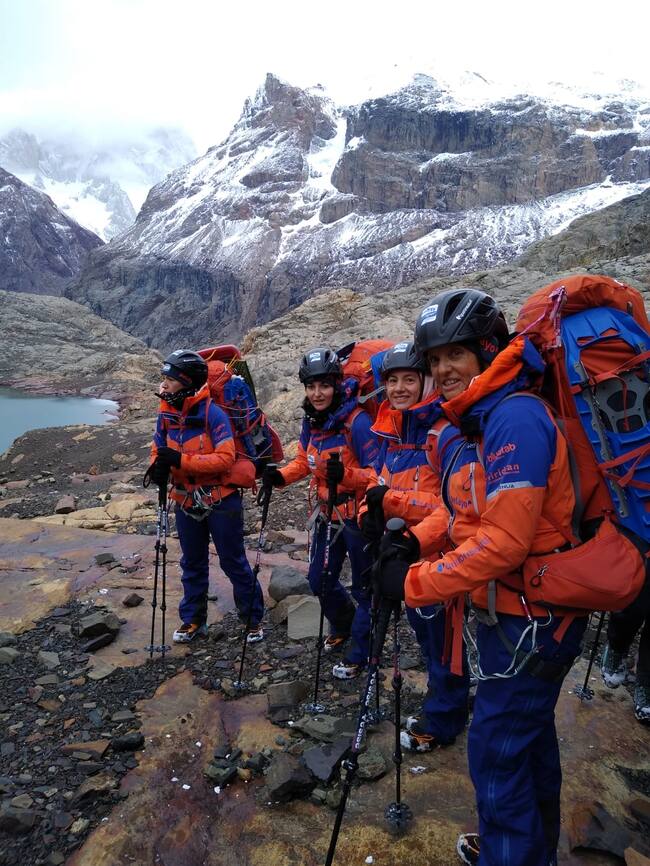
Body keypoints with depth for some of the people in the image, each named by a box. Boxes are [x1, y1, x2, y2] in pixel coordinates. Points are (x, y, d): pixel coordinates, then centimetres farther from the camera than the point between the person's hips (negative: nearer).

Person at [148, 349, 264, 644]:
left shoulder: (212, 413, -21)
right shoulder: (166, 413, -1)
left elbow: (225, 459, -26)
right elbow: (159, 448, 8)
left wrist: (181, 460, -30)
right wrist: (158, 465, -16)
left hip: (221, 501, -6)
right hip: (186, 502, 6)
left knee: (233, 562, 7)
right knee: (192, 564, 19)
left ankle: (253, 618, 24)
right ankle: (193, 619, 35)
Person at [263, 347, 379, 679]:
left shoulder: (356, 420, -23)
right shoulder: (312, 420, -1)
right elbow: (305, 461, 11)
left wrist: (345, 474, -38)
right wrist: (281, 475, -7)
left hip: (359, 516, -7)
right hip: (328, 513, 7)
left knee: (364, 587, 10)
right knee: (320, 580, 19)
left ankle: (359, 654, 30)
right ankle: (344, 625, 48)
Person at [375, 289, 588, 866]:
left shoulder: (516, 417, -24)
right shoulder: (467, 423, 6)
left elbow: (505, 541, -28)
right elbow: (466, 510, 13)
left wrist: (415, 583, -21)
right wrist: (415, 540, -3)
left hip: (531, 617, -9)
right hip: (512, 607, 9)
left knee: (497, 747, 4)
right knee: (527, 731, 24)